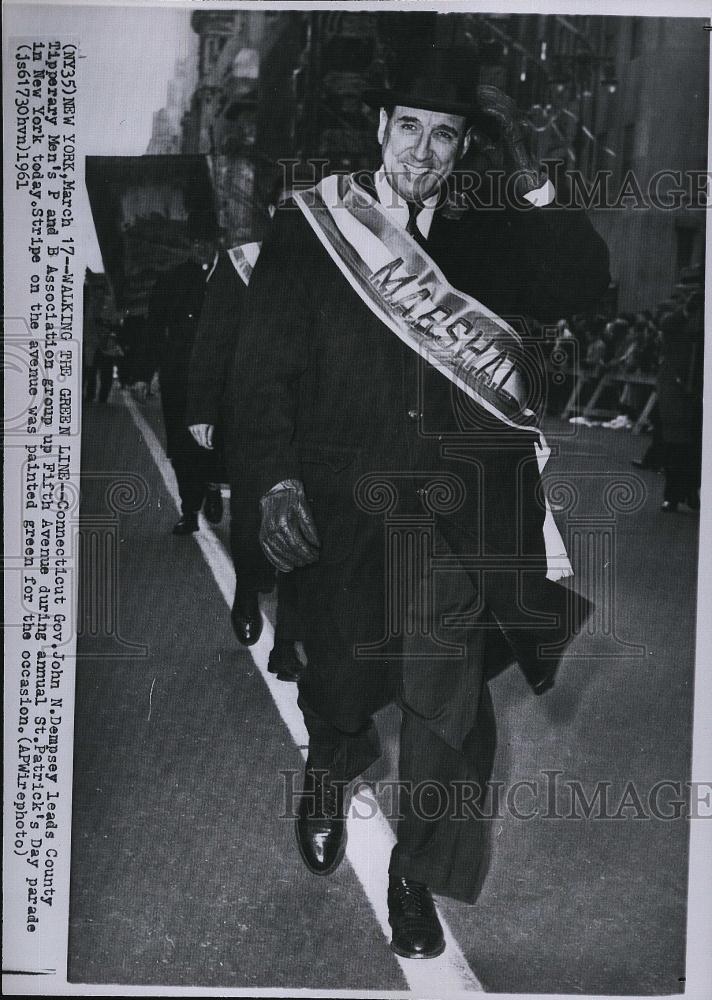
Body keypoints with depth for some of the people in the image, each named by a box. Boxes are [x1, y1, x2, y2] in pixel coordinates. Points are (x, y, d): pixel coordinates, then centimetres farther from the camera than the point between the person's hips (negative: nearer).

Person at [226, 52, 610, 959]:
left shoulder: (480, 239, 11)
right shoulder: (307, 231, 3)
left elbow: (580, 287, 0)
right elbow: (262, 368, -1)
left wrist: (529, 178, -6)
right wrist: (275, 479, -14)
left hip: (456, 509, 1)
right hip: (343, 505, -1)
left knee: (447, 692, -4)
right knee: (343, 678, 11)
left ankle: (417, 873, 18)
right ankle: (330, 766, 48)